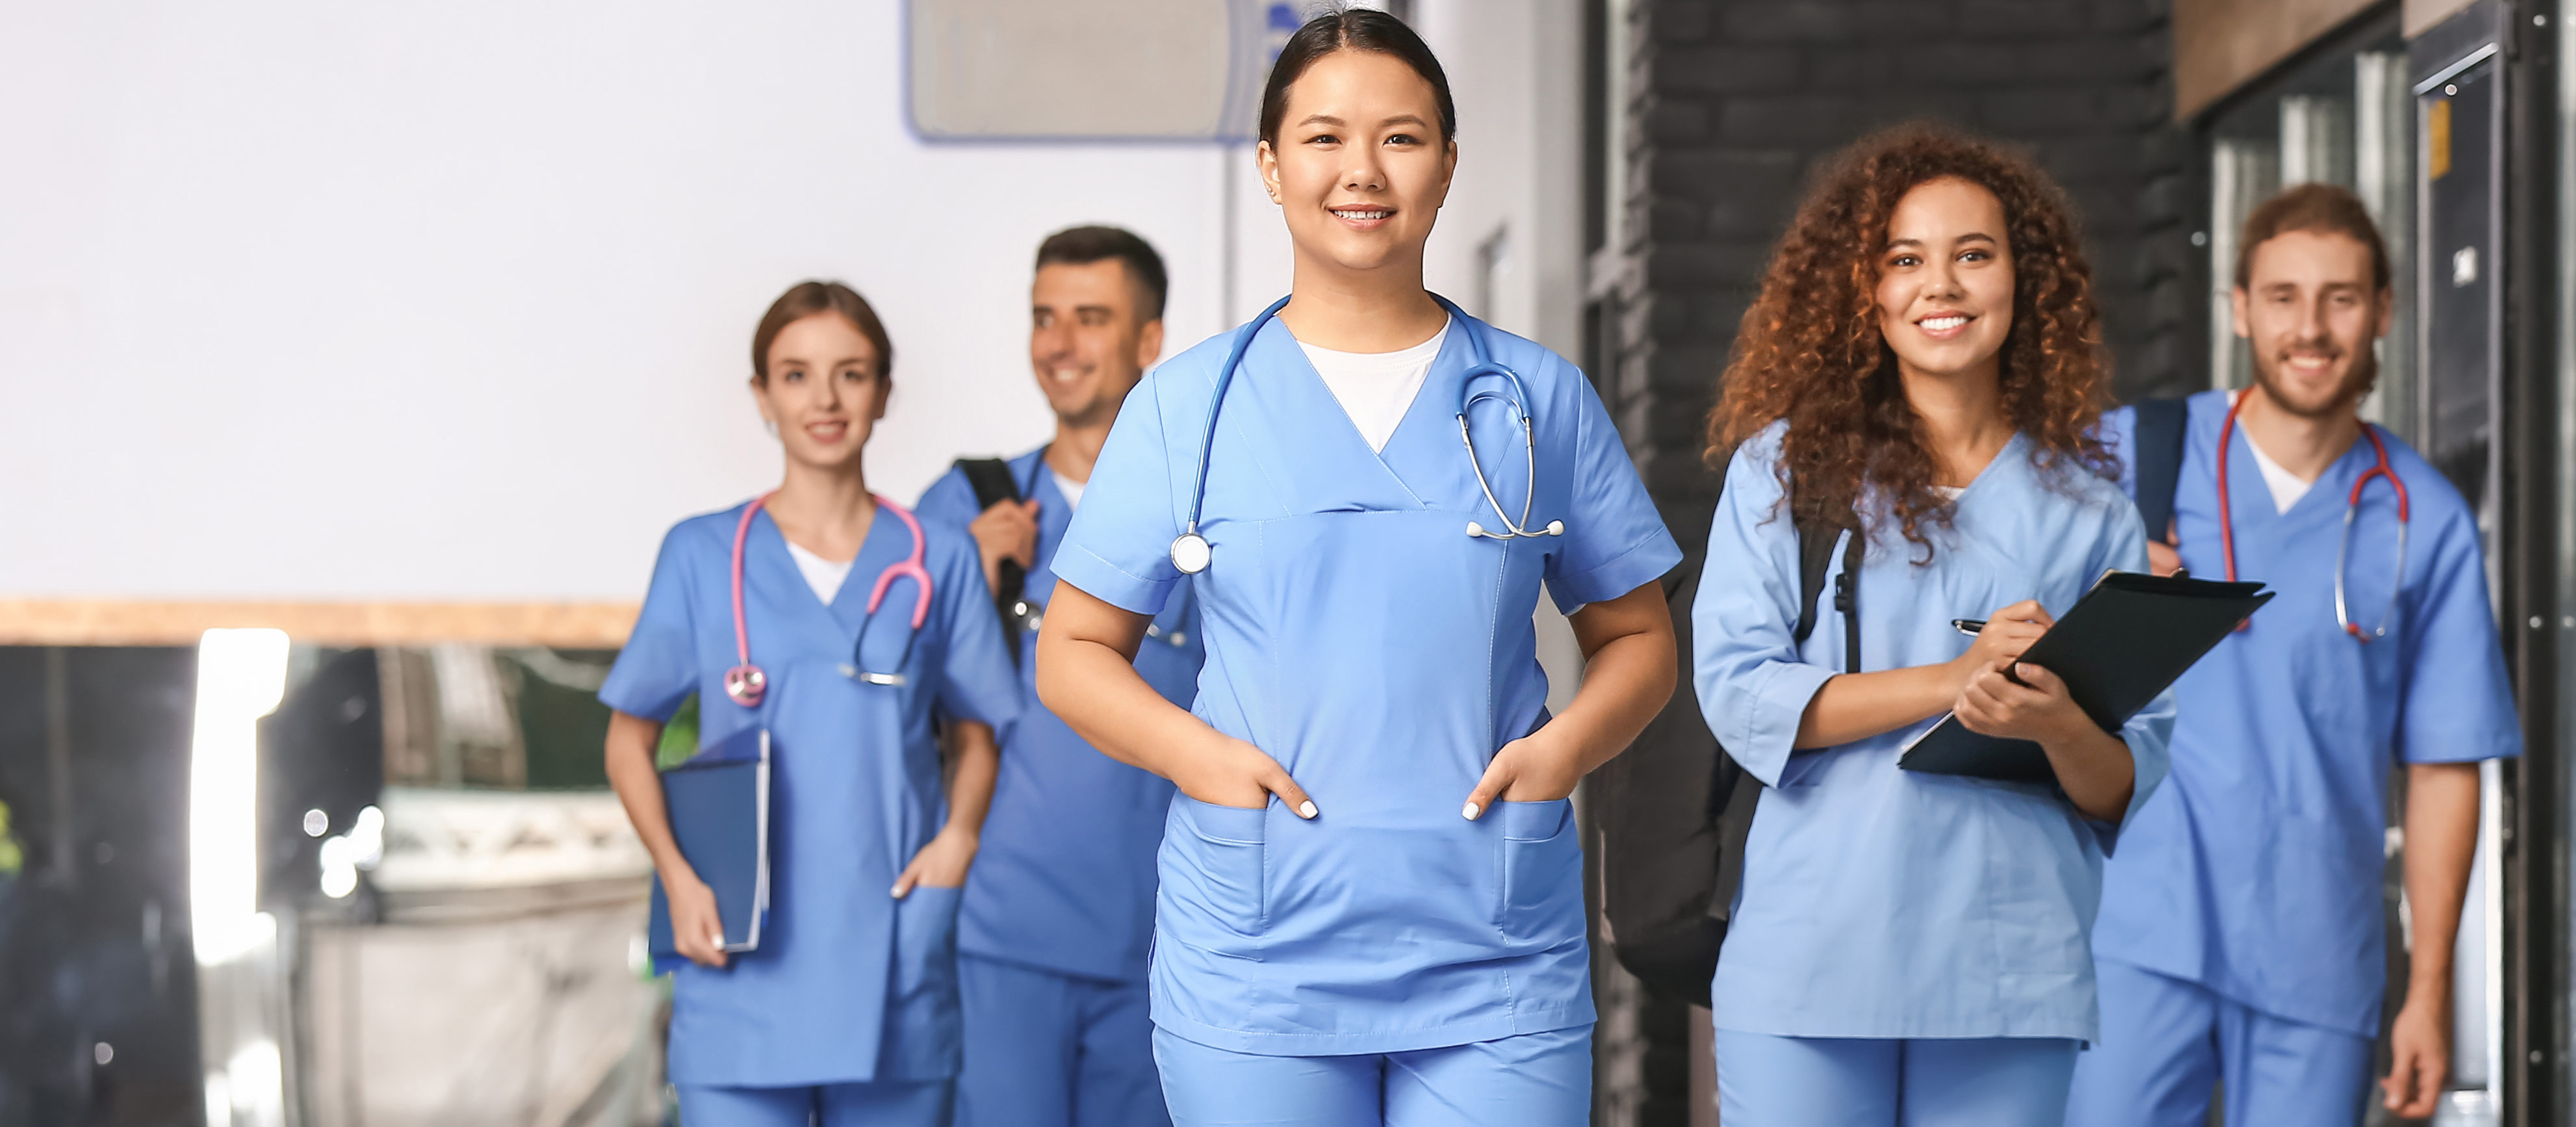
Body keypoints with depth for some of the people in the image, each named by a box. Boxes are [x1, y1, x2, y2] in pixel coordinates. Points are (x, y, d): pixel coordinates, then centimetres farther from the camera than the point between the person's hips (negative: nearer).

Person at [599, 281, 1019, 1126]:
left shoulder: (938, 563, 7)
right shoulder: (703, 556, 5)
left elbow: (977, 735, 14)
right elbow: (630, 738, 9)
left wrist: (959, 835, -7)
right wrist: (677, 875, -5)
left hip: (895, 969, 1)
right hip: (745, 963, -1)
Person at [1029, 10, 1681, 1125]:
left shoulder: (1540, 400, 8)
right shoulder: (1184, 405, 6)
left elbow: (1637, 639, 14)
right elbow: (1074, 653, 8)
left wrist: (1566, 745, -7)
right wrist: (1194, 753, -10)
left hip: (1494, 962, 1)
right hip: (1257, 961, 0)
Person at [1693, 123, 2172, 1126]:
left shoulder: (2085, 502, 10)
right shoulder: (1786, 465, 7)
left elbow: (2130, 783, 8)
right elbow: (1738, 693, -4)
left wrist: (2058, 725, -15)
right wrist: (1956, 680, -13)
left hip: (2011, 971, 1)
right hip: (1812, 959, -1)